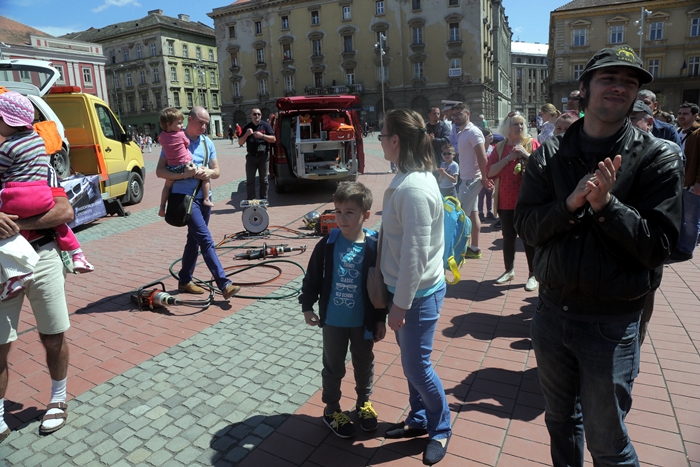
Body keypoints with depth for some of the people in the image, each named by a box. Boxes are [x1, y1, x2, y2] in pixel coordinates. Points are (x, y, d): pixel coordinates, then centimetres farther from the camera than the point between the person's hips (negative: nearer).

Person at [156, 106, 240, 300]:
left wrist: (209, 172, -12)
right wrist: (183, 174, -23)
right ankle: (224, 284, -14)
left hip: (204, 197, 7)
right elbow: (160, 171, -9)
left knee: (194, 239, 14)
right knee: (206, 240, -13)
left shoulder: (207, 143, 9)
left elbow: (217, 171, 11)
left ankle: (185, 280, 28)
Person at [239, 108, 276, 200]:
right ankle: (250, 200, 8)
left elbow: (273, 139, -5)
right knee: (250, 180, 1)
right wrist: (246, 134, -13)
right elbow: (240, 143, 4)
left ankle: (264, 199, 16)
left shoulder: (266, 125, 0)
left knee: (264, 180, 7)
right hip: (251, 157, 1)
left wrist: (262, 135, -19)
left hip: (263, 157, -1)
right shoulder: (247, 127, 5)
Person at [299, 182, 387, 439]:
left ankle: (364, 402, 45)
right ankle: (331, 410, 37)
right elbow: (312, 277, -1)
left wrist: (381, 319, -1)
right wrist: (307, 305, -1)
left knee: (364, 364, 20)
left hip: (363, 321, 0)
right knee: (333, 367, 16)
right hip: (332, 321, 0)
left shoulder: (374, 246, -13)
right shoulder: (327, 244, -12)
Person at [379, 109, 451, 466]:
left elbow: (415, 254, -26)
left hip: (417, 293, -9)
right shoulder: (410, 178, 5)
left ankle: (441, 429, 31)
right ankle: (419, 419, 41)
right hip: (406, 288, 9)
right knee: (410, 360, 21)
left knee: (417, 365, 7)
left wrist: (400, 304, -18)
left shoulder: (413, 189, -26)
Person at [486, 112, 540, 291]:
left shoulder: (532, 143, 1)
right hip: (506, 201, 3)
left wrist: (527, 155, -17)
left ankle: (533, 275, 12)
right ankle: (509, 271, 28)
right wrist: (508, 158, -14)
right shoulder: (500, 147, 6)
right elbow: (490, 172, -4)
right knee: (508, 237, 13)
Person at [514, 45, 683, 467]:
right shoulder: (550, 155, -1)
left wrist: (607, 204, -25)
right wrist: (570, 203, -22)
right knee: (560, 422, 24)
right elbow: (527, 227, -6)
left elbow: (659, 247, -13)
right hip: (553, 310, 3)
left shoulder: (657, 158, -7)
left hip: (612, 322, -3)